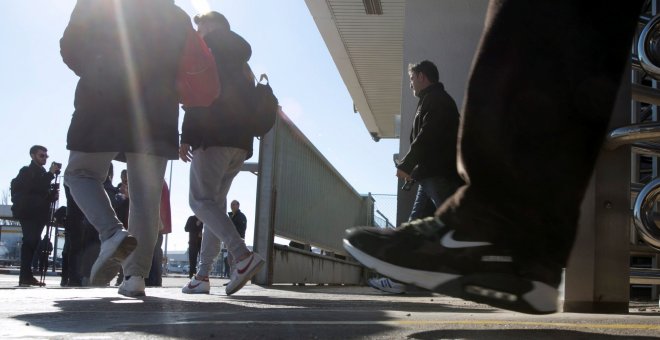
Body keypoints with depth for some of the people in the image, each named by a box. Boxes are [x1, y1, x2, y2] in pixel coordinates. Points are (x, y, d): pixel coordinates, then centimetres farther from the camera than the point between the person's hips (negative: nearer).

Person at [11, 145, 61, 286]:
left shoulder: (43, 174, 25)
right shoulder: (27, 172, 1)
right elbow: (35, 188, -16)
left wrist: (53, 195, 3)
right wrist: (51, 173, -19)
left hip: (39, 214, 8)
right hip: (28, 213, -8)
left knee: (32, 243, 4)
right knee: (30, 242, -15)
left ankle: (26, 276, 3)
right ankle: (26, 276, -20)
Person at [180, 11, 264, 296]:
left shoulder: (207, 51, 3)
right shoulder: (240, 62, 26)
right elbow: (250, 107, 22)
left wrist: (187, 138, -11)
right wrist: (243, 138, 18)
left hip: (213, 138, -8)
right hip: (241, 143, 8)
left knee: (201, 200, -9)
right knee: (215, 203, 9)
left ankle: (243, 256, -27)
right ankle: (203, 275, 5)